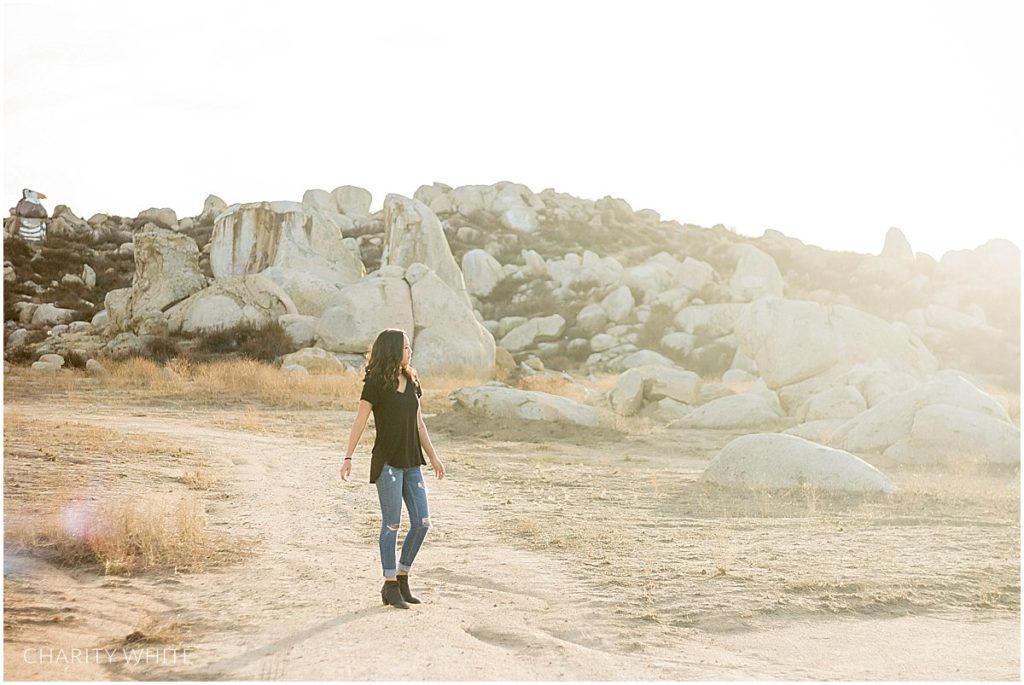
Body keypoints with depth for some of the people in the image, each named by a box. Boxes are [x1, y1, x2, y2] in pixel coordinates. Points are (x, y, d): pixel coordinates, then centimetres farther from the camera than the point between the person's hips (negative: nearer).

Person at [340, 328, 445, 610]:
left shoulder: (410, 382, 12)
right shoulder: (376, 383, -7)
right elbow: (360, 421, -9)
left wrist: (433, 457, 16)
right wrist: (348, 457, -15)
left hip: (411, 463, 6)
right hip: (387, 462, -6)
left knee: (422, 522, 3)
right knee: (392, 524, -2)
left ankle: (401, 578, 17)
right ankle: (390, 586, 7)